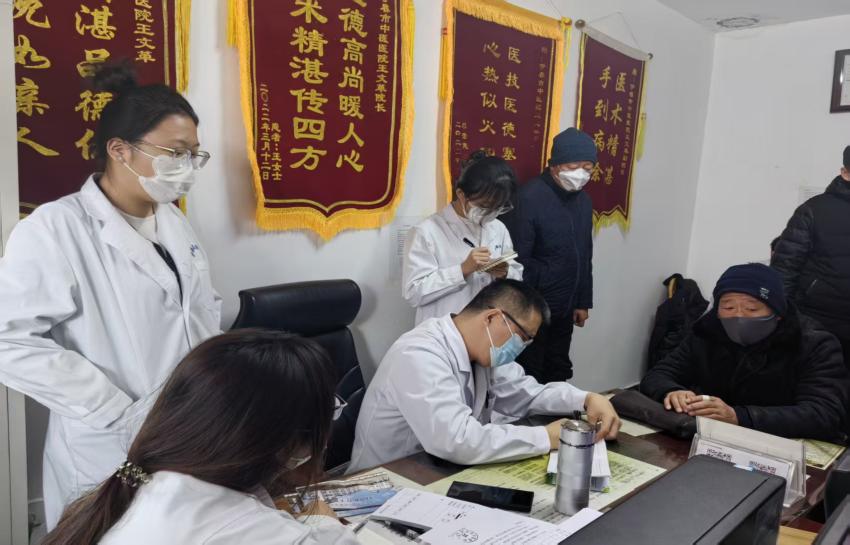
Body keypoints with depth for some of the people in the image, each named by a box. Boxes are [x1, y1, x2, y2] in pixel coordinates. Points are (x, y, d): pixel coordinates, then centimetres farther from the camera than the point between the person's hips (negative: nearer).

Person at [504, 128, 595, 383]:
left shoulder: (583, 200, 8)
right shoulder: (530, 197, -18)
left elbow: (584, 257, 14)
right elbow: (518, 260, -20)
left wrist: (582, 302, 14)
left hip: (565, 309, 8)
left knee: (558, 374, 18)